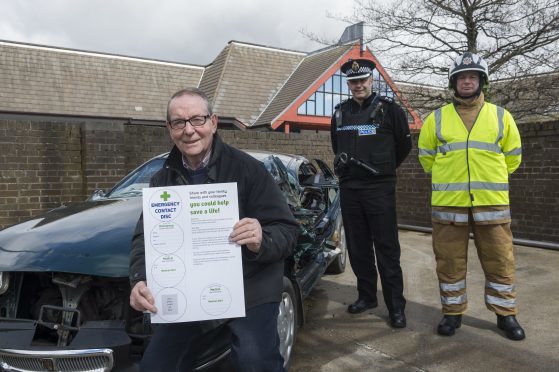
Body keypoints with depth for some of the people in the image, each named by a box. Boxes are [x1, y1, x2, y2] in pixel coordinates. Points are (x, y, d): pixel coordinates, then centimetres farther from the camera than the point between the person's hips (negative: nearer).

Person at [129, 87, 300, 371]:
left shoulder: (247, 169, -14)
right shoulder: (162, 179, 1)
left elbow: (288, 231, -15)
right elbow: (145, 237, -4)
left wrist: (262, 242, -38)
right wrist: (139, 280, -24)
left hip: (250, 286, -4)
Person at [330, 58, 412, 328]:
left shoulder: (389, 109, -2)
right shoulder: (340, 113, 12)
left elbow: (404, 144, 6)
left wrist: (383, 169, 11)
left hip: (380, 188, -5)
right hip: (349, 188, 5)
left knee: (387, 249, -3)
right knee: (357, 247, 11)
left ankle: (396, 306, 5)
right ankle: (366, 296, 25)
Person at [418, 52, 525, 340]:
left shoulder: (501, 116, 8)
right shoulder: (437, 118, 6)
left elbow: (512, 156, 15)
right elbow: (426, 156, 13)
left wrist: (491, 180, 15)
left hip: (491, 202, 1)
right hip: (448, 203, 0)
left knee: (500, 260, 8)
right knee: (450, 261, 7)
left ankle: (505, 314, 25)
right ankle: (452, 312, 22)